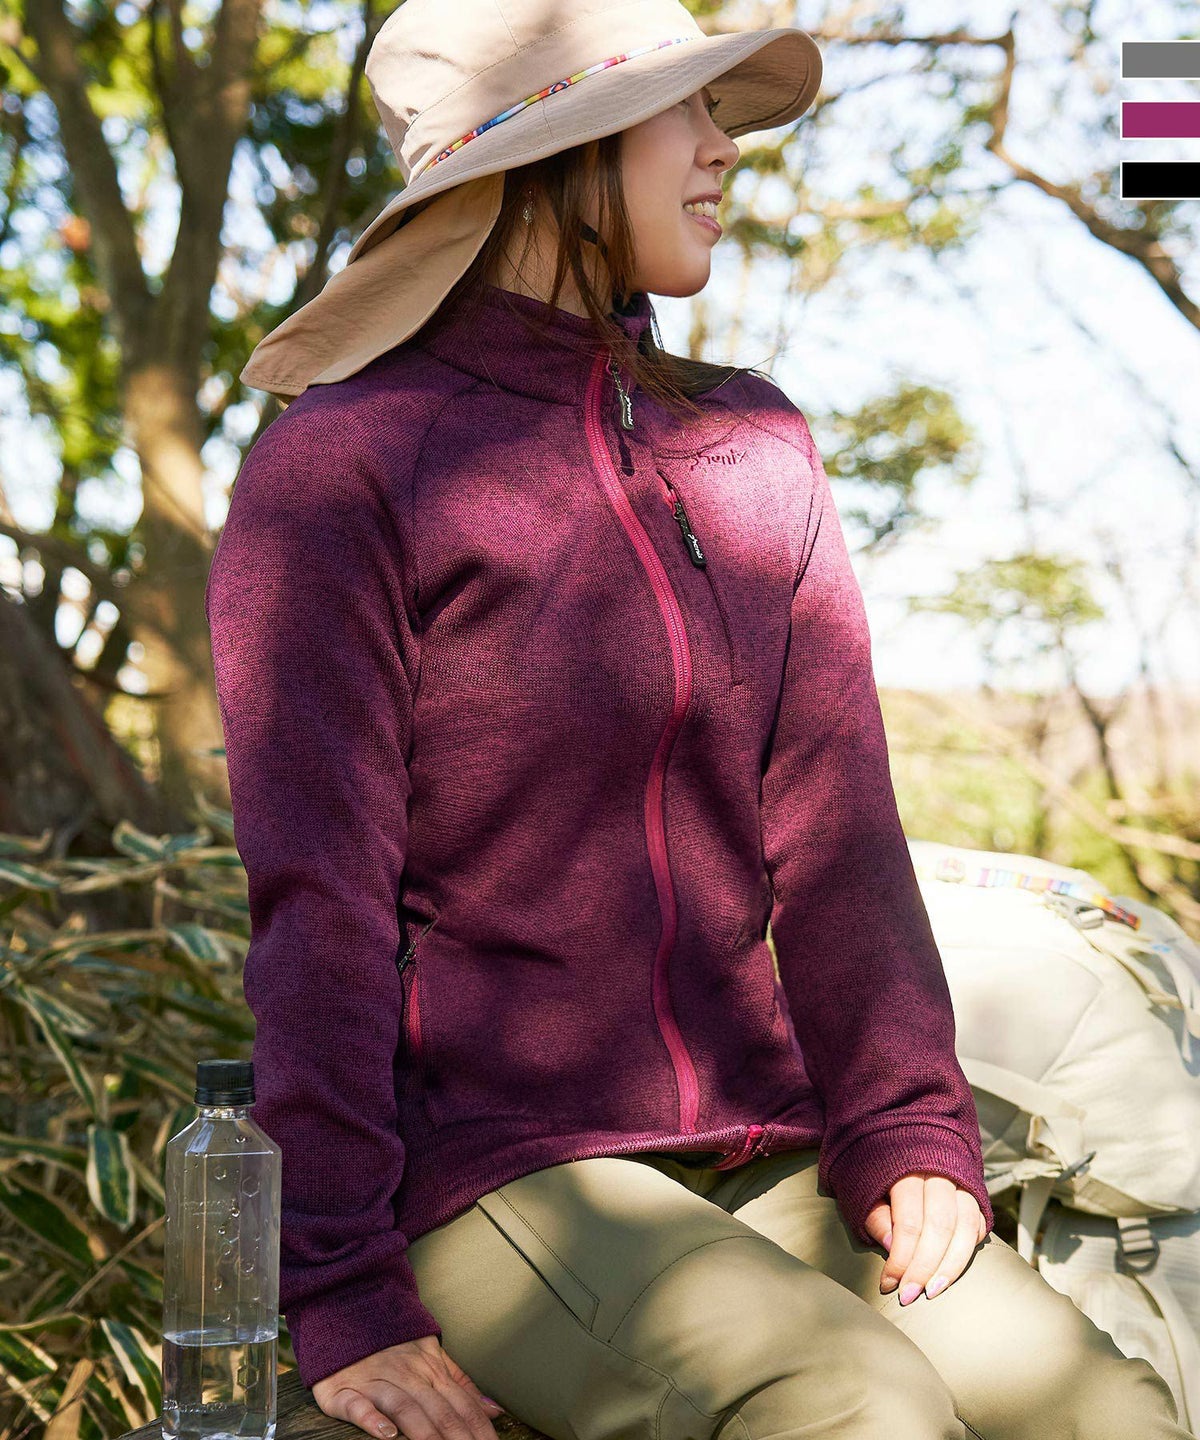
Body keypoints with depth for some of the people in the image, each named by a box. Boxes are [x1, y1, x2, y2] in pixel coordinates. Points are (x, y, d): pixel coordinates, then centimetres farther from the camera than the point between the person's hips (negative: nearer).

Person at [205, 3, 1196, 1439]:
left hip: (757, 1153, 5)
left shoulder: (753, 446, 11)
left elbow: (830, 824, 5)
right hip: (483, 1169, -5)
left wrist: (910, 1133, -6)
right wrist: (341, 1295, -12)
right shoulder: (337, 468, -6)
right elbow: (316, 894, -10)